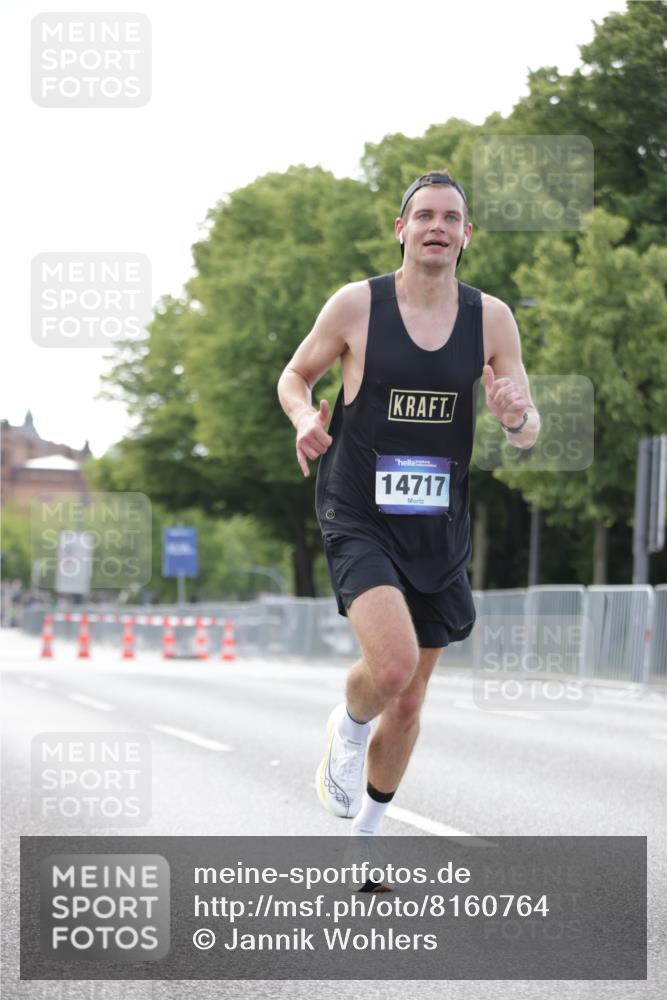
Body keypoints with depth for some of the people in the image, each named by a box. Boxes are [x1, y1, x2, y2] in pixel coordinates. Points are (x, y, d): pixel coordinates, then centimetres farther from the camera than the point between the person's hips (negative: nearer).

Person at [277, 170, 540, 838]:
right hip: (358, 521, -4)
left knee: (408, 703, 12)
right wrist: (305, 418, -15)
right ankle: (347, 731, 9)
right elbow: (294, 376, 8)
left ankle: (365, 833, 34)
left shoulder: (491, 318, 0)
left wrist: (517, 418, -21)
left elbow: (529, 434, 4)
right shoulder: (356, 305, -6)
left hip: (438, 532, 4)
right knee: (393, 663, -27)